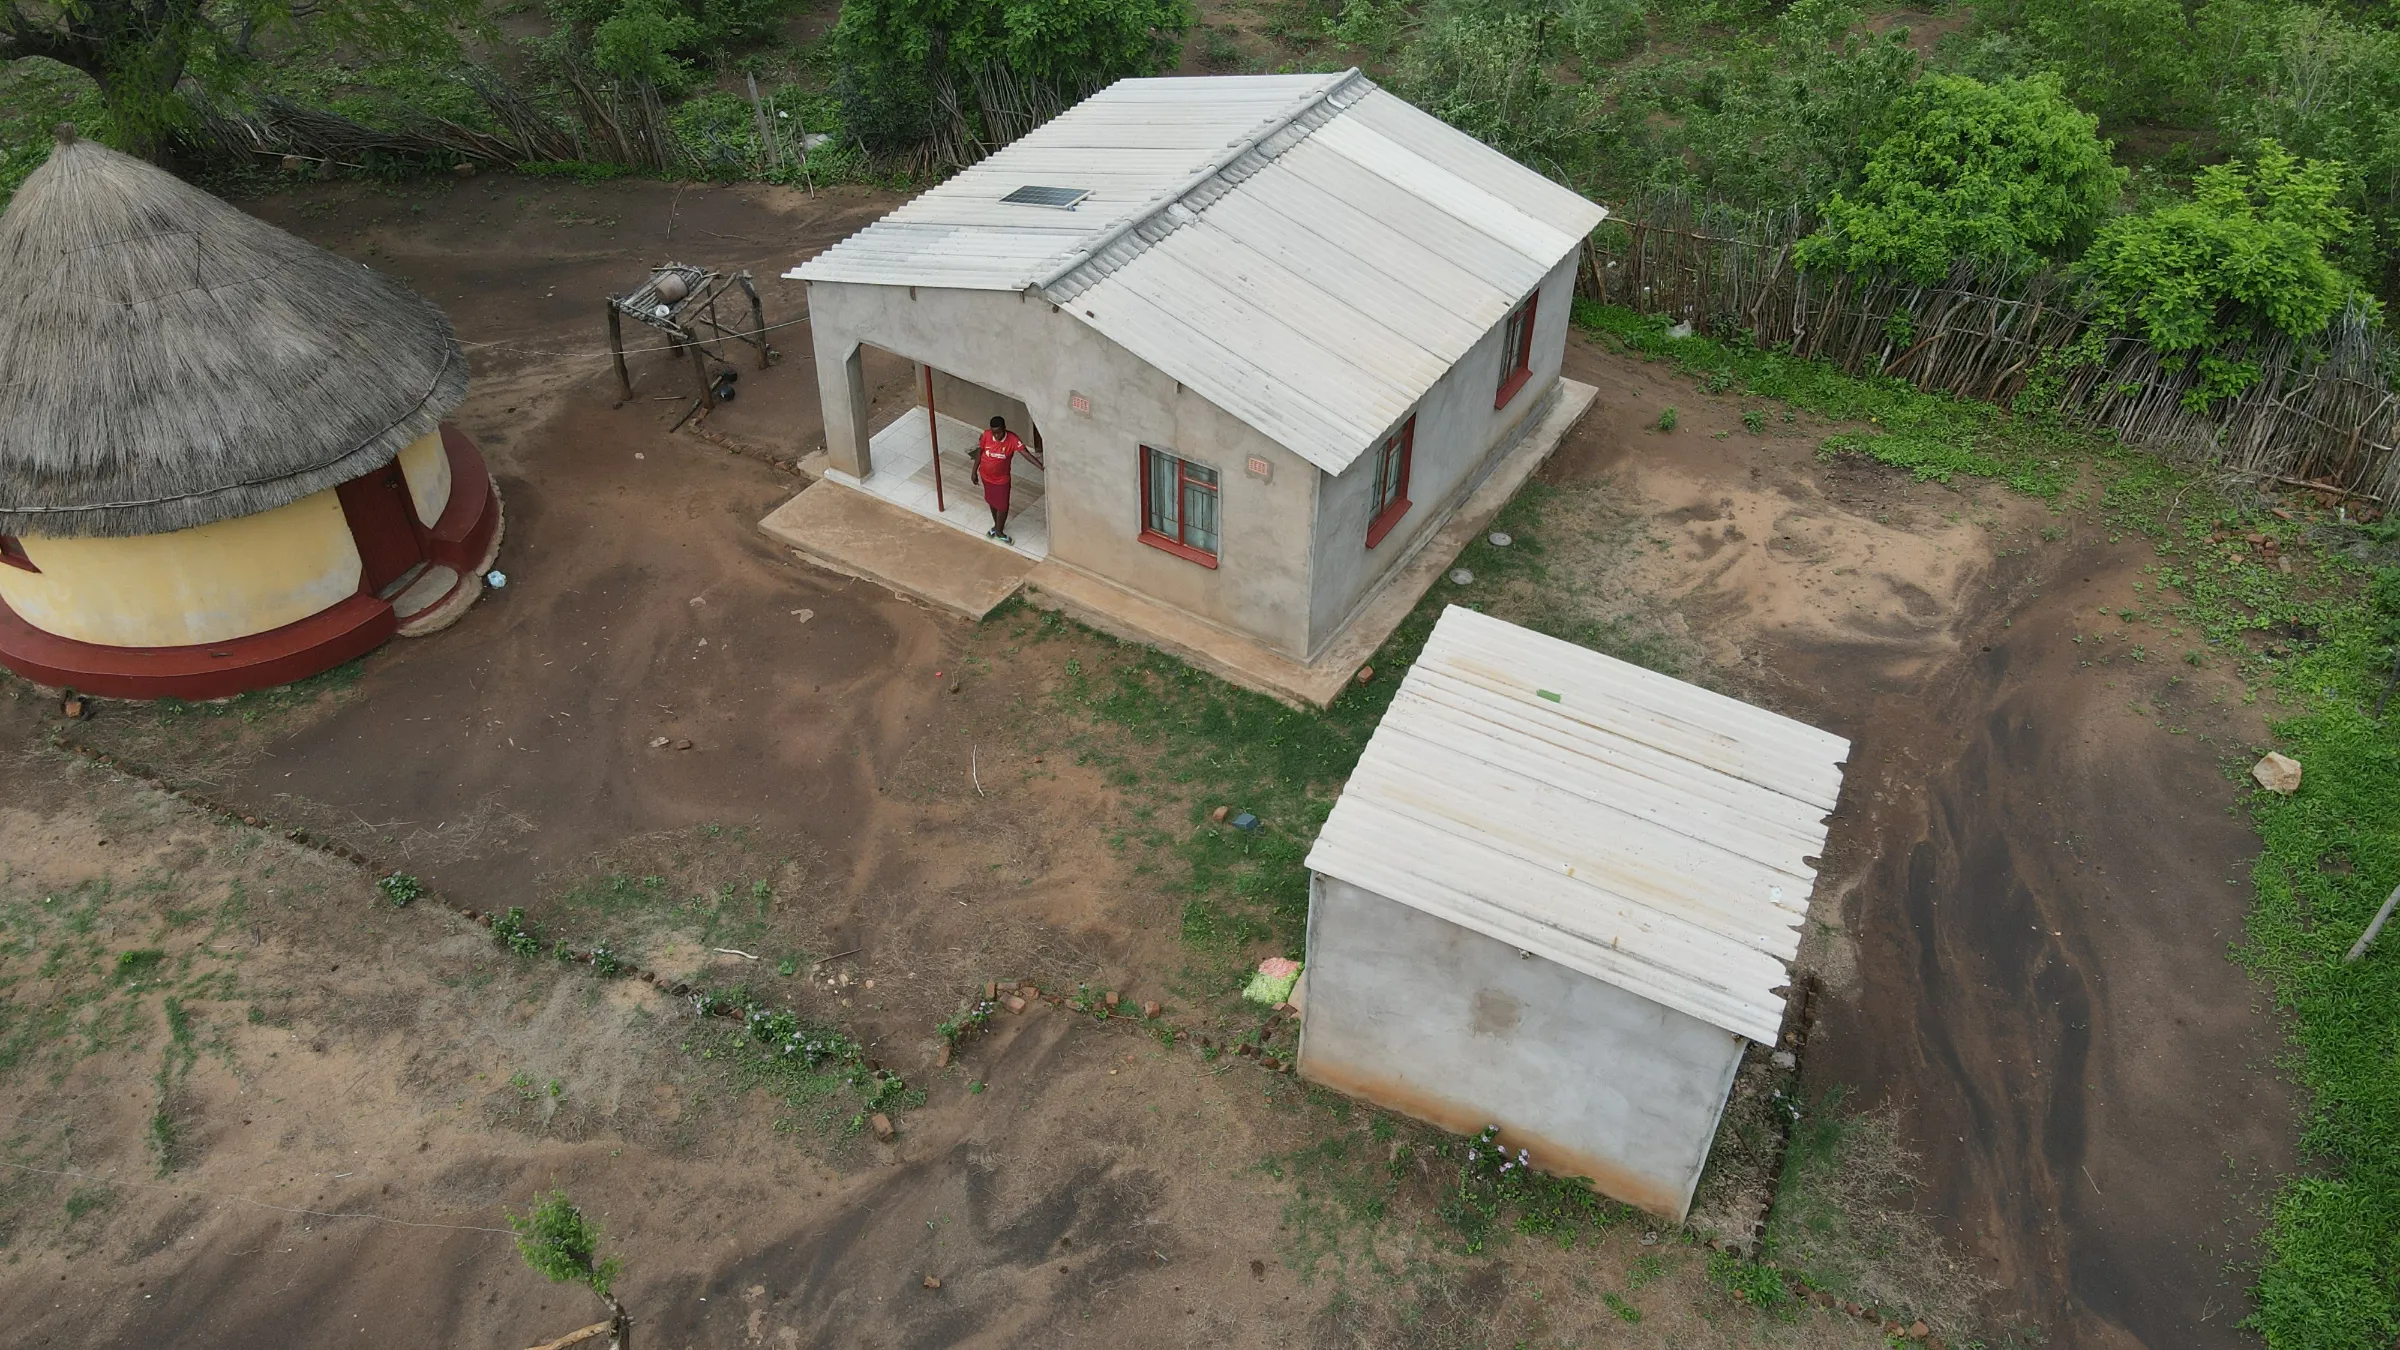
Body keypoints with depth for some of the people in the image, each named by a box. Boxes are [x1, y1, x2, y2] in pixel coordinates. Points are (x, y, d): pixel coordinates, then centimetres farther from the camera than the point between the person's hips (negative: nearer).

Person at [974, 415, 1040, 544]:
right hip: (986, 476, 2)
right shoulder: (986, 435, -19)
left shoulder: (1012, 439, -26)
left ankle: (999, 531, 34)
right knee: (991, 502, 23)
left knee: (1002, 505, 11)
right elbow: (979, 452, -5)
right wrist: (974, 471, 2)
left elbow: (1026, 453, -32)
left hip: (1001, 479, -2)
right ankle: (996, 525, 47)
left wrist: (1041, 466, -43)